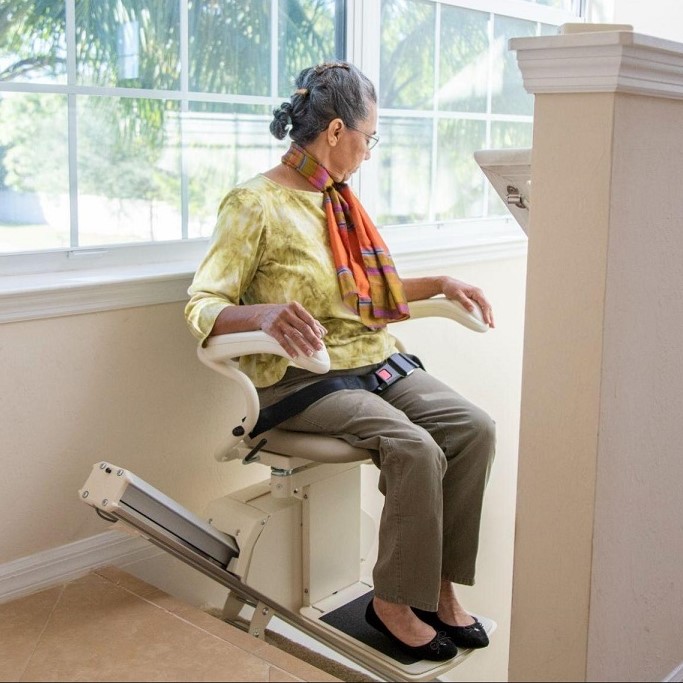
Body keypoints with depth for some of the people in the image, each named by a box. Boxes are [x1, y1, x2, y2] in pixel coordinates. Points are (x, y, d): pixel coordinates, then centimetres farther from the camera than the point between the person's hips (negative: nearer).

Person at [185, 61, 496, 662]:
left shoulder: (338, 199, 15)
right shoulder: (254, 205, -9)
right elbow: (202, 306, -15)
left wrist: (442, 284, 16)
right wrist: (265, 313, -35)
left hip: (376, 363, 8)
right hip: (301, 380, -7)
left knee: (475, 428, -14)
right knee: (416, 450, -28)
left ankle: (439, 585, -2)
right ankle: (393, 603, -7)